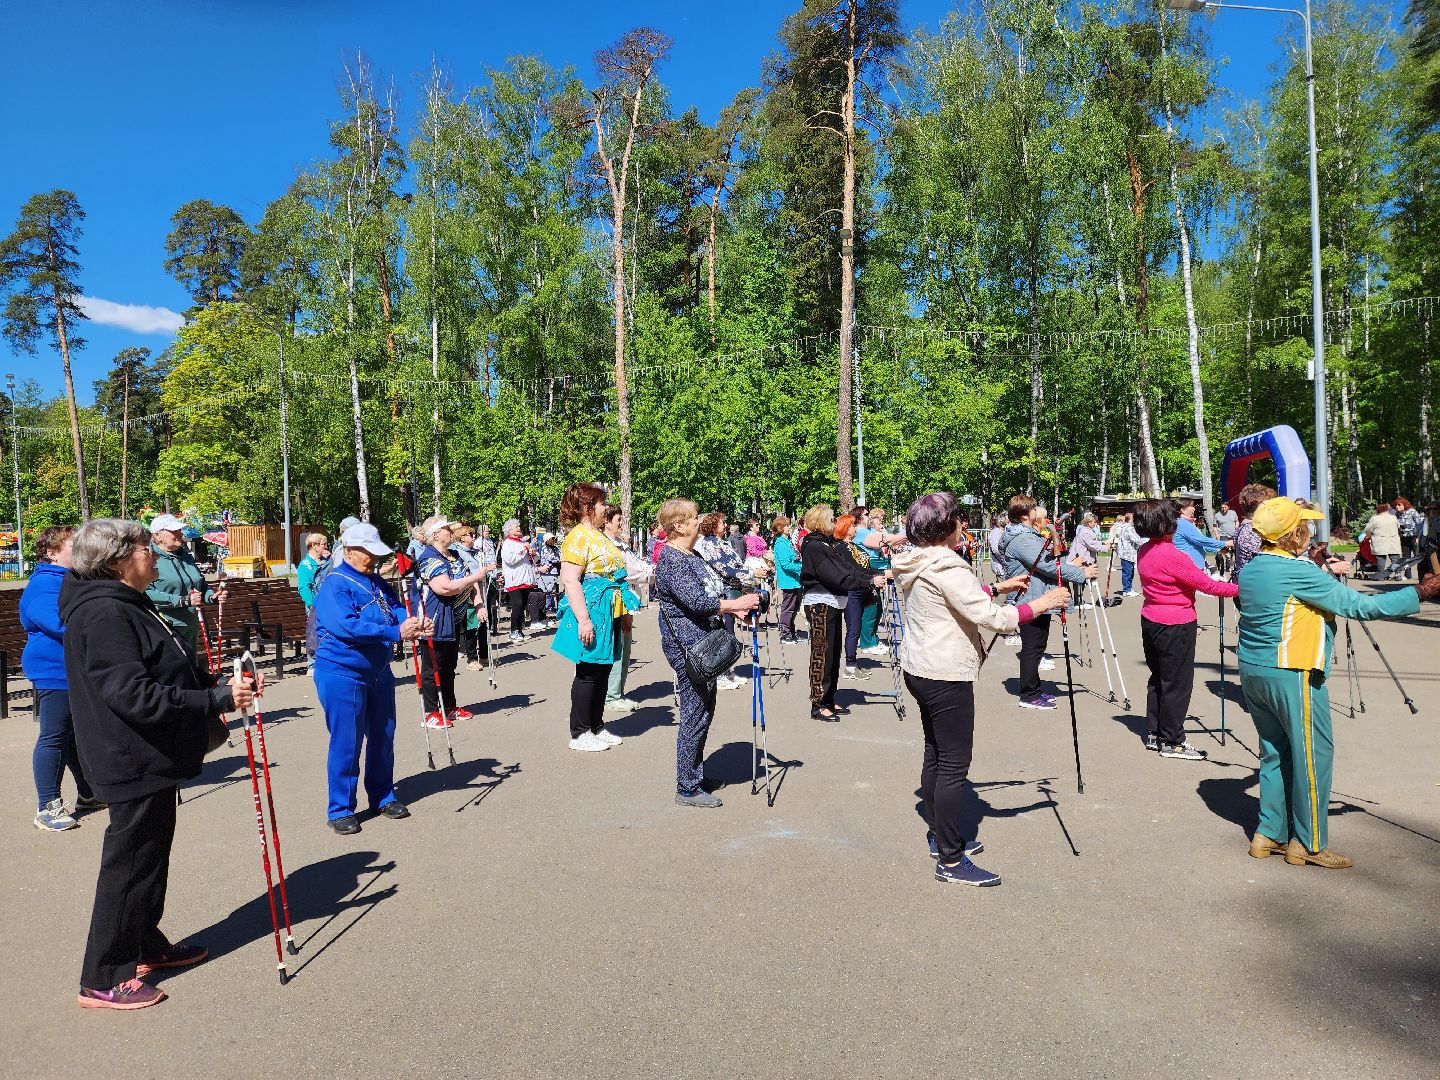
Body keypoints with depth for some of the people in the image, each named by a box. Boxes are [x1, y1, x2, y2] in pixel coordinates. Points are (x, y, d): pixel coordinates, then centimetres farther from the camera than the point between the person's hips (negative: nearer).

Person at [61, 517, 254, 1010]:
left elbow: (171, 669, 19)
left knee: (150, 858, 22)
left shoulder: (128, 606, 12)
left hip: (150, 760, 10)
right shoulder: (104, 614, -22)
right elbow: (132, 695, -30)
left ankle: (147, 946, 38)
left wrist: (219, 684, 4)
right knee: (129, 865, 2)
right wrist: (218, 699, -29)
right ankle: (104, 979, 17)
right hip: (134, 763, -10)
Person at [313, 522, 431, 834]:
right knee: (346, 743, -1)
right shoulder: (334, 584, -15)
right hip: (342, 674, -8)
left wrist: (417, 622, -19)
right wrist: (396, 633, -32)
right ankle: (340, 810, 14)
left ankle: (383, 796, 31)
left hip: (379, 671, 8)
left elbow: (396, 608, 5)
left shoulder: (377, 582, 9)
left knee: (382, 737, 16)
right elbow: (346, 625, -28)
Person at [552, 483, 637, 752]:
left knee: (603, 671, 14)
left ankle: (597, 726, 24)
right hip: (592, 613, -9)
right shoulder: (578, 537, -14)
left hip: (610, 614, 9)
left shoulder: (600, 536, 16)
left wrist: (624, 612, 22)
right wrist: (583, 620, -26)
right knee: (588, 673, -2)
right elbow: (570, 581, -21)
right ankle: (580, 734, 8)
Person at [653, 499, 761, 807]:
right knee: (695, 715, -5)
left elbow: (714, 591, 18)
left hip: (703, 643, 10)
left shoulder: (692, 556, 15)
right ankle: (687, 788, 5)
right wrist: (735, 604, -21)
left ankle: (695, 769, 33)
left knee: (705, 709, 18)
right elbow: (696, 601, -26)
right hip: (686, 645, -10)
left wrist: (738, 607, 3)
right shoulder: (671, 560, -17)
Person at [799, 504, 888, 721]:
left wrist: (879, 575, -7)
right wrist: (870, 581, -19)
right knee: (821, 654, -5)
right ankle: (818, 705, 2)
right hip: (820, 603, -9)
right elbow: (838, 577, -20)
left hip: (834, 602, 9)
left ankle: (829, 700, 23)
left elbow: (852, 568, 5)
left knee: (834, 653, 13)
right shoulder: (814, 546, -14)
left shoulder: (834, 544, 13)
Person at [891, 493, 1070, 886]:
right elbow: (992, 618, -22)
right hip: (946, 677, -10)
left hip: (919, 671, 10)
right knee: (954, 765, -4)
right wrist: (1042, 603, -11)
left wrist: (998, 587, 19)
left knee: (935, 755, 18)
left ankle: (941, 836, 31)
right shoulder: (947, 568, -21)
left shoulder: (918, 566, 9)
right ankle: (951, 861, 2)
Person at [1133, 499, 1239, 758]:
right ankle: (1172, 742, 9)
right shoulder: (1173, 556, -21)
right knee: (1177, 683, 2)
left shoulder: (1144, 551, 4)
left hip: (1150, 621, 8)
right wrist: (1240, 589, -4)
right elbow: (1207, 585, -15)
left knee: (1158, 678, 17)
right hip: (1176, 626, -8)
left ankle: (1154, 734, 25)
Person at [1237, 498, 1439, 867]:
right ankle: (1308, 844, 11)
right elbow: (1359, 606, -12)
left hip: (1252, 671, 8)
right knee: (1313, 754, 3)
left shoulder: (1250, 569, 8)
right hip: (1291, 675, -8)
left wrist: (1325, 574, 29)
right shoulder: (1299, 572, -16)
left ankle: (1269, 835, 21)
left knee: (1275, 753, 16)